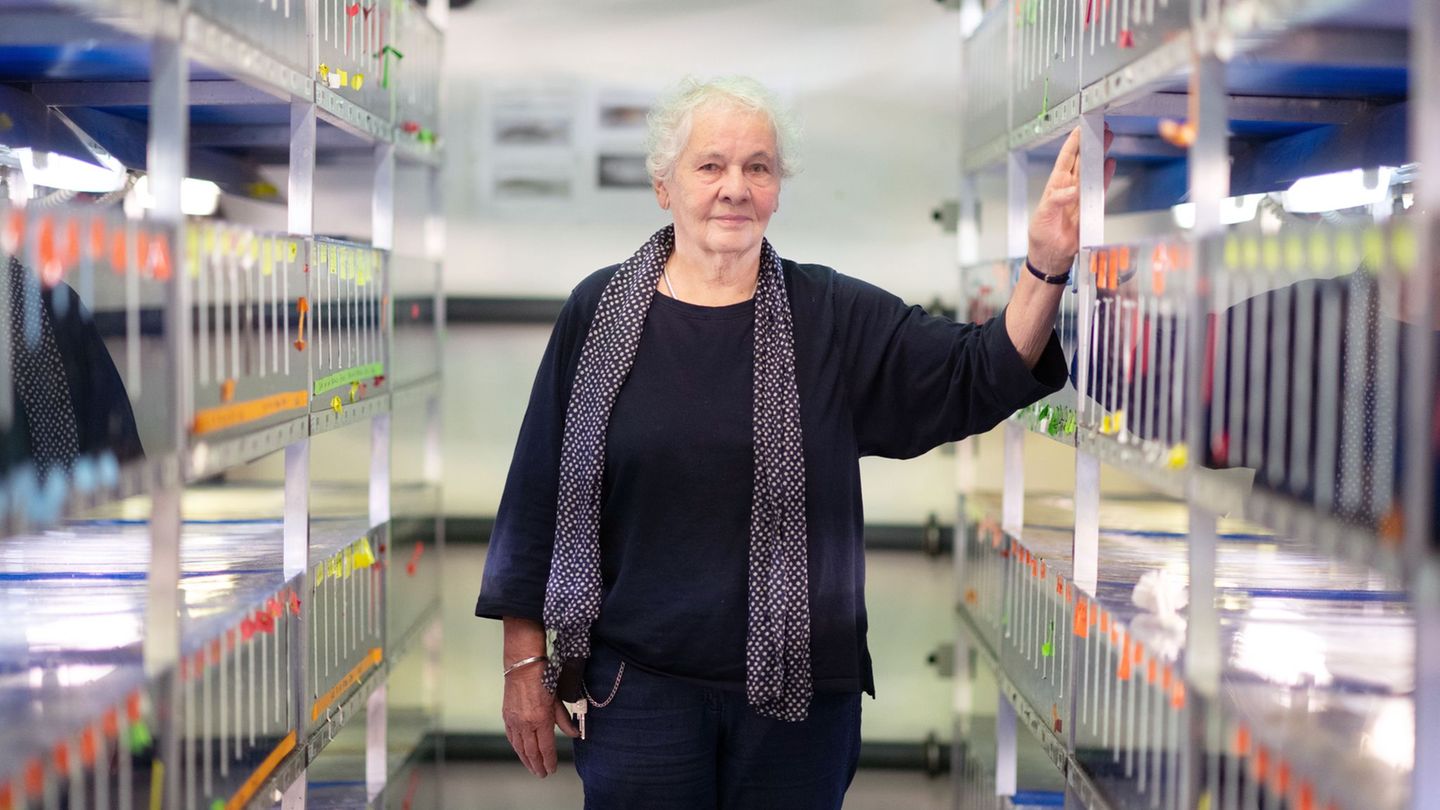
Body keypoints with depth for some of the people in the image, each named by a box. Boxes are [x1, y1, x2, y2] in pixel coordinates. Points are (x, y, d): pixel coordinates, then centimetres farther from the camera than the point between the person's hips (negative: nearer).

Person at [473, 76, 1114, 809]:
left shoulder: (834, 317, 2)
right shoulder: (601, 310, -1)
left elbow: (980, 376, -6)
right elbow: (540, 492, 2)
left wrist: (1045, 269, -23)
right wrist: (525, 660, 1)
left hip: (799, 688, 1)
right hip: (637, 685, -1)